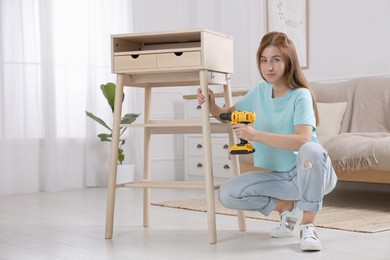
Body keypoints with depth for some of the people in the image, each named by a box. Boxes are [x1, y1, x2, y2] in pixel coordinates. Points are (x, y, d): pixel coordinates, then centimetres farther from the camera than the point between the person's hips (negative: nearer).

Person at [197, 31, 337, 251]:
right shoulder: (259, 91, 3)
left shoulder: (300, 95, -16)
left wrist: (255, 135, -35)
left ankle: (308, 225, -23)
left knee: (312, 150, -40)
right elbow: (230, 114, 17)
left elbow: (302, 140, -31)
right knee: (227, 193, -14)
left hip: (308, 172, -5)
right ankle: (289, 208, 5)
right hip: (279, 176, 6)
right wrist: (213, 107, -6)